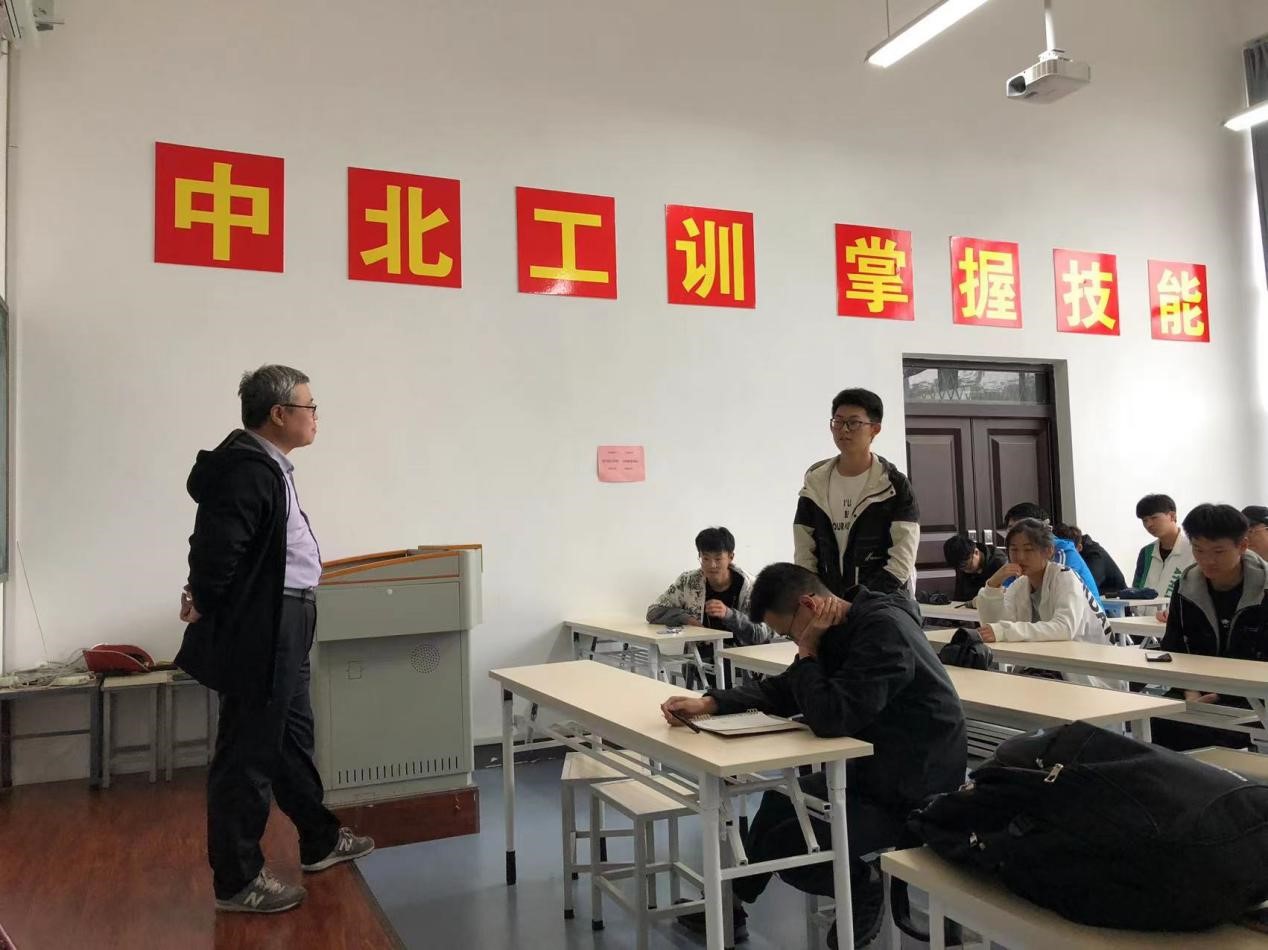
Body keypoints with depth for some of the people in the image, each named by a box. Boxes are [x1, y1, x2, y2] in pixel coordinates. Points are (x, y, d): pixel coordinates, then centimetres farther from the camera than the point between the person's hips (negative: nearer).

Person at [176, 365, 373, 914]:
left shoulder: (266, 464, 11)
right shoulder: (247, 469, -22)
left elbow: (226, 547, 17)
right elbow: (216, 546, -28)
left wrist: (206, 598, 10)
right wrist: (205, 605, -13)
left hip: (279, 627, 11)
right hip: (257, 631, -11)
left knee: (293, 738, 21)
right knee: (249, 755, 1)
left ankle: (320, 841, 37)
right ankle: (236, 882, 16)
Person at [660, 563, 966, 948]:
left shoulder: (883, 629, -27)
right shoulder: (845, 628, 3)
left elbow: (831, 718, -33)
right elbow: (784, 690, 9)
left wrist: (807, 652, -19)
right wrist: (709, 703, -2)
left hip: (915, 793, -10)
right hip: (871, 770, 10)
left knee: (785, 845, -11)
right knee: (779, 801, 19)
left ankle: (863, 891, 14)